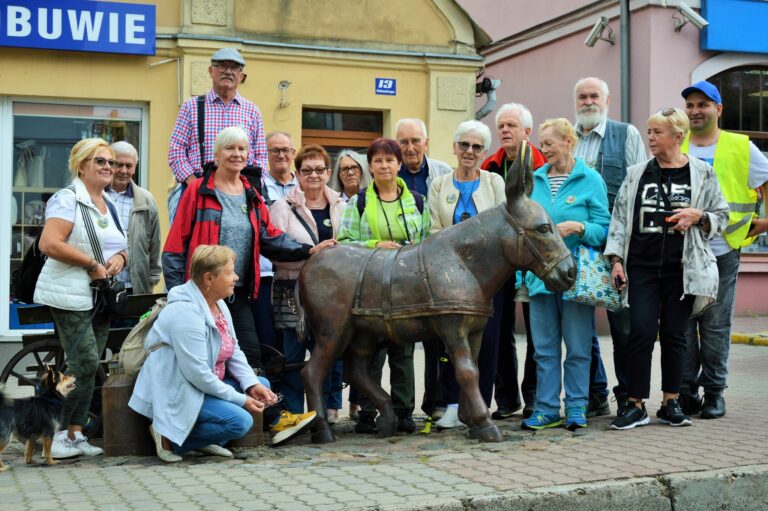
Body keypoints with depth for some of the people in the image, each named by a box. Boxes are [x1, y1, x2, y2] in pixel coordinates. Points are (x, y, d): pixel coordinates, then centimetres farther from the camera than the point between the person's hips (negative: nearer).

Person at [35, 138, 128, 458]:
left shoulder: (109, 205, 17)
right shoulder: (68, 199, -8)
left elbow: (121, 248, 23)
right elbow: (49, 244, -20)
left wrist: (120, 258, -1)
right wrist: (92, 264, -17)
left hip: (101, 297, 8)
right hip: (71, 296, -8)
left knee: (88, 367, 8)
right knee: (85, 365, -13)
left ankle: (75, 434, 15)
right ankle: (57, 435, -2)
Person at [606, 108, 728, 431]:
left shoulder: (701, 174, 4)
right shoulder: (636, 174, 8)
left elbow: (721, 216, 9)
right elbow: (620, 219, 8)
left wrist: (698, 216, -11)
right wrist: (616, 259, 1)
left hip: (682, 270, 0)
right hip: (642, 268, 1)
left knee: (674, 335, 6)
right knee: (641, 333, -6)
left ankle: (671, 404, 17)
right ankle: (636, 405, 2)